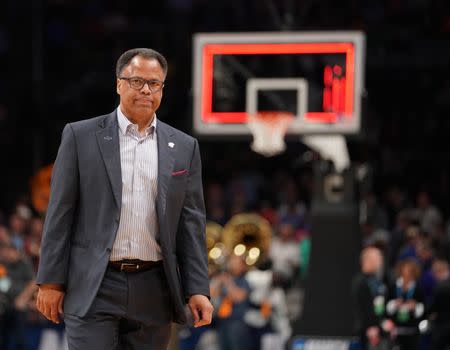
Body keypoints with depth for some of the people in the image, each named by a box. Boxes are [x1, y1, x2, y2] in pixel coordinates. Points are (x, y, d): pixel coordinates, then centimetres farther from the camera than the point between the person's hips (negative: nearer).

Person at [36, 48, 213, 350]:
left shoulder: (184, 147, 10)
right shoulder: (81, 136, 3)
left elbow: (191, 222, 8)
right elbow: (61, 212, 2)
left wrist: (198, 290, 0)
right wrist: (51, 281, -3)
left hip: (154, 291, 3)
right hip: (94, 288, -3)